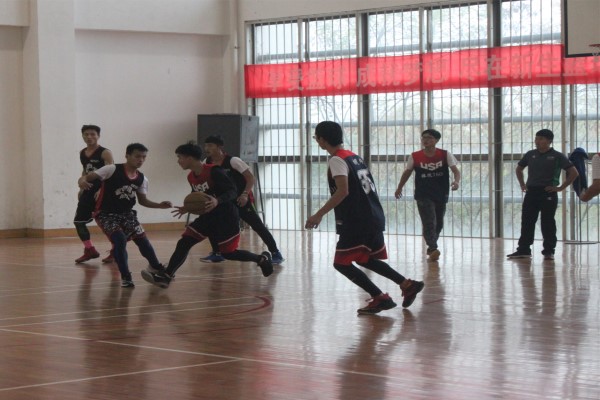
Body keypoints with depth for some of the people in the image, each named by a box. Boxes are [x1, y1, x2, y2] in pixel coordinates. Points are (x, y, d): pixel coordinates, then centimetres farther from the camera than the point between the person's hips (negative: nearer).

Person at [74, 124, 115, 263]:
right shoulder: (82, 153, 10)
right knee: (78, 221, 6)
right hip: (89, 191, 8)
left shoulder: (105, 153, -12)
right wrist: (81, 188, 16)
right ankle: (90, 250, 16)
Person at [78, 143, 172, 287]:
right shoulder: (112, 170, -18)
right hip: (106, 214, -5)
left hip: (127, 214, 5)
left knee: (142, 240, -3)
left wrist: (160, 205, -5)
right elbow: (87, 177, -18)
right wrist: (83, 181, -43)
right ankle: (125, 276, -9)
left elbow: (143, 200, 13)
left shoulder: (142, 179, 0)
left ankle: (158, 270, 19)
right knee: (120, 239, -25)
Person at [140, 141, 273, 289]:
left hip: (226, 217, -7)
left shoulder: (214, 171, -21)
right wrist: (188, 208, 3)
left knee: (228, 253, -1)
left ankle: (261, 258, 23)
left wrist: (217, 201, -39)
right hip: (208, 216, 7)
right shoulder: (191, 177, 4)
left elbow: (233, 192, -22)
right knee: (184, 242, -7)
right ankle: (166, 276, -9)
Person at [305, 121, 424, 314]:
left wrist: (319, 215, -23)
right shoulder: (354, 156, 16)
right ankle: (407, 284, 17)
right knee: (366, 259, 24)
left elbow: (343, 191, -24)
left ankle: (380, 298, -6)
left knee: (342, 263, 0)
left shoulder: (336, 160, -12)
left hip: (357, 222, -9)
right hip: (374, 218, 9)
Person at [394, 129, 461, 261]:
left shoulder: (445, 155, -6)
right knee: (429, 223, -17)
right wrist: (399, 188, 17)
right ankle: (433, 249, -23)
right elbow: (407, 172, 10)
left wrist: (456, 181, -32)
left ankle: (431, 248, 34)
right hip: (423, 196, -2)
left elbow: (455, 170, -11)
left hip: (441, 195, 2)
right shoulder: (415, 157, -5)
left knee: (438, 224, 15)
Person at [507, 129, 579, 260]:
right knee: (527, 221, 3)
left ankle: (549, 251, 6)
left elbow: (574, 173, -6)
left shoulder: (557, 156, -4)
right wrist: (522, 185, 14)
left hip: (548, 193, -4)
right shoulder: (530, 155, 9)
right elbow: (519, 169, 26)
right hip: (531, 192, 4)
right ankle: (523, 250, 6)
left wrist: (561, 187, -9)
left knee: (547, 223, -1)